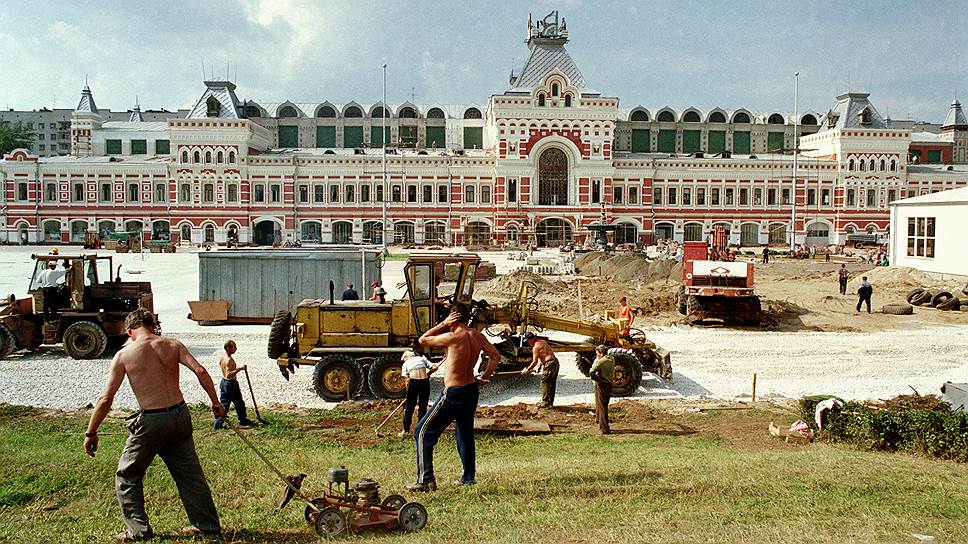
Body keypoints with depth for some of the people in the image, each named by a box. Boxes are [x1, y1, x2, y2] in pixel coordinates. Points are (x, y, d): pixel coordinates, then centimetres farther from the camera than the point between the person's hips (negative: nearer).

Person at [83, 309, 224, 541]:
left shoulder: (124, 355, -5)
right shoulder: (173, 345, 2)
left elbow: (106, 399, -5)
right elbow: (200, 371, -8)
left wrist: (91, 432, 5)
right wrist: (215, 402, 2)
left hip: (151, 421, -4)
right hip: (180, 415, 4)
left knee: (128, 475, 18)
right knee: (190, 472, 16)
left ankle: (139, 530, 20)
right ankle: (208, 525, 24)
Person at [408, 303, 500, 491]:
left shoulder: (452, 337, -19)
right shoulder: (478, 336, 1)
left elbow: (423, 340, -7)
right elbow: (495, 356, 12)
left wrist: (443, 324, -7)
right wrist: (485, 376, 17)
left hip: (453, 394, -8)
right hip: (471, 390, 8)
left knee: (422, 432, -1)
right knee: (465, 433, 23)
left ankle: (426, 480, -4)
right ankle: (468, 477, 30)